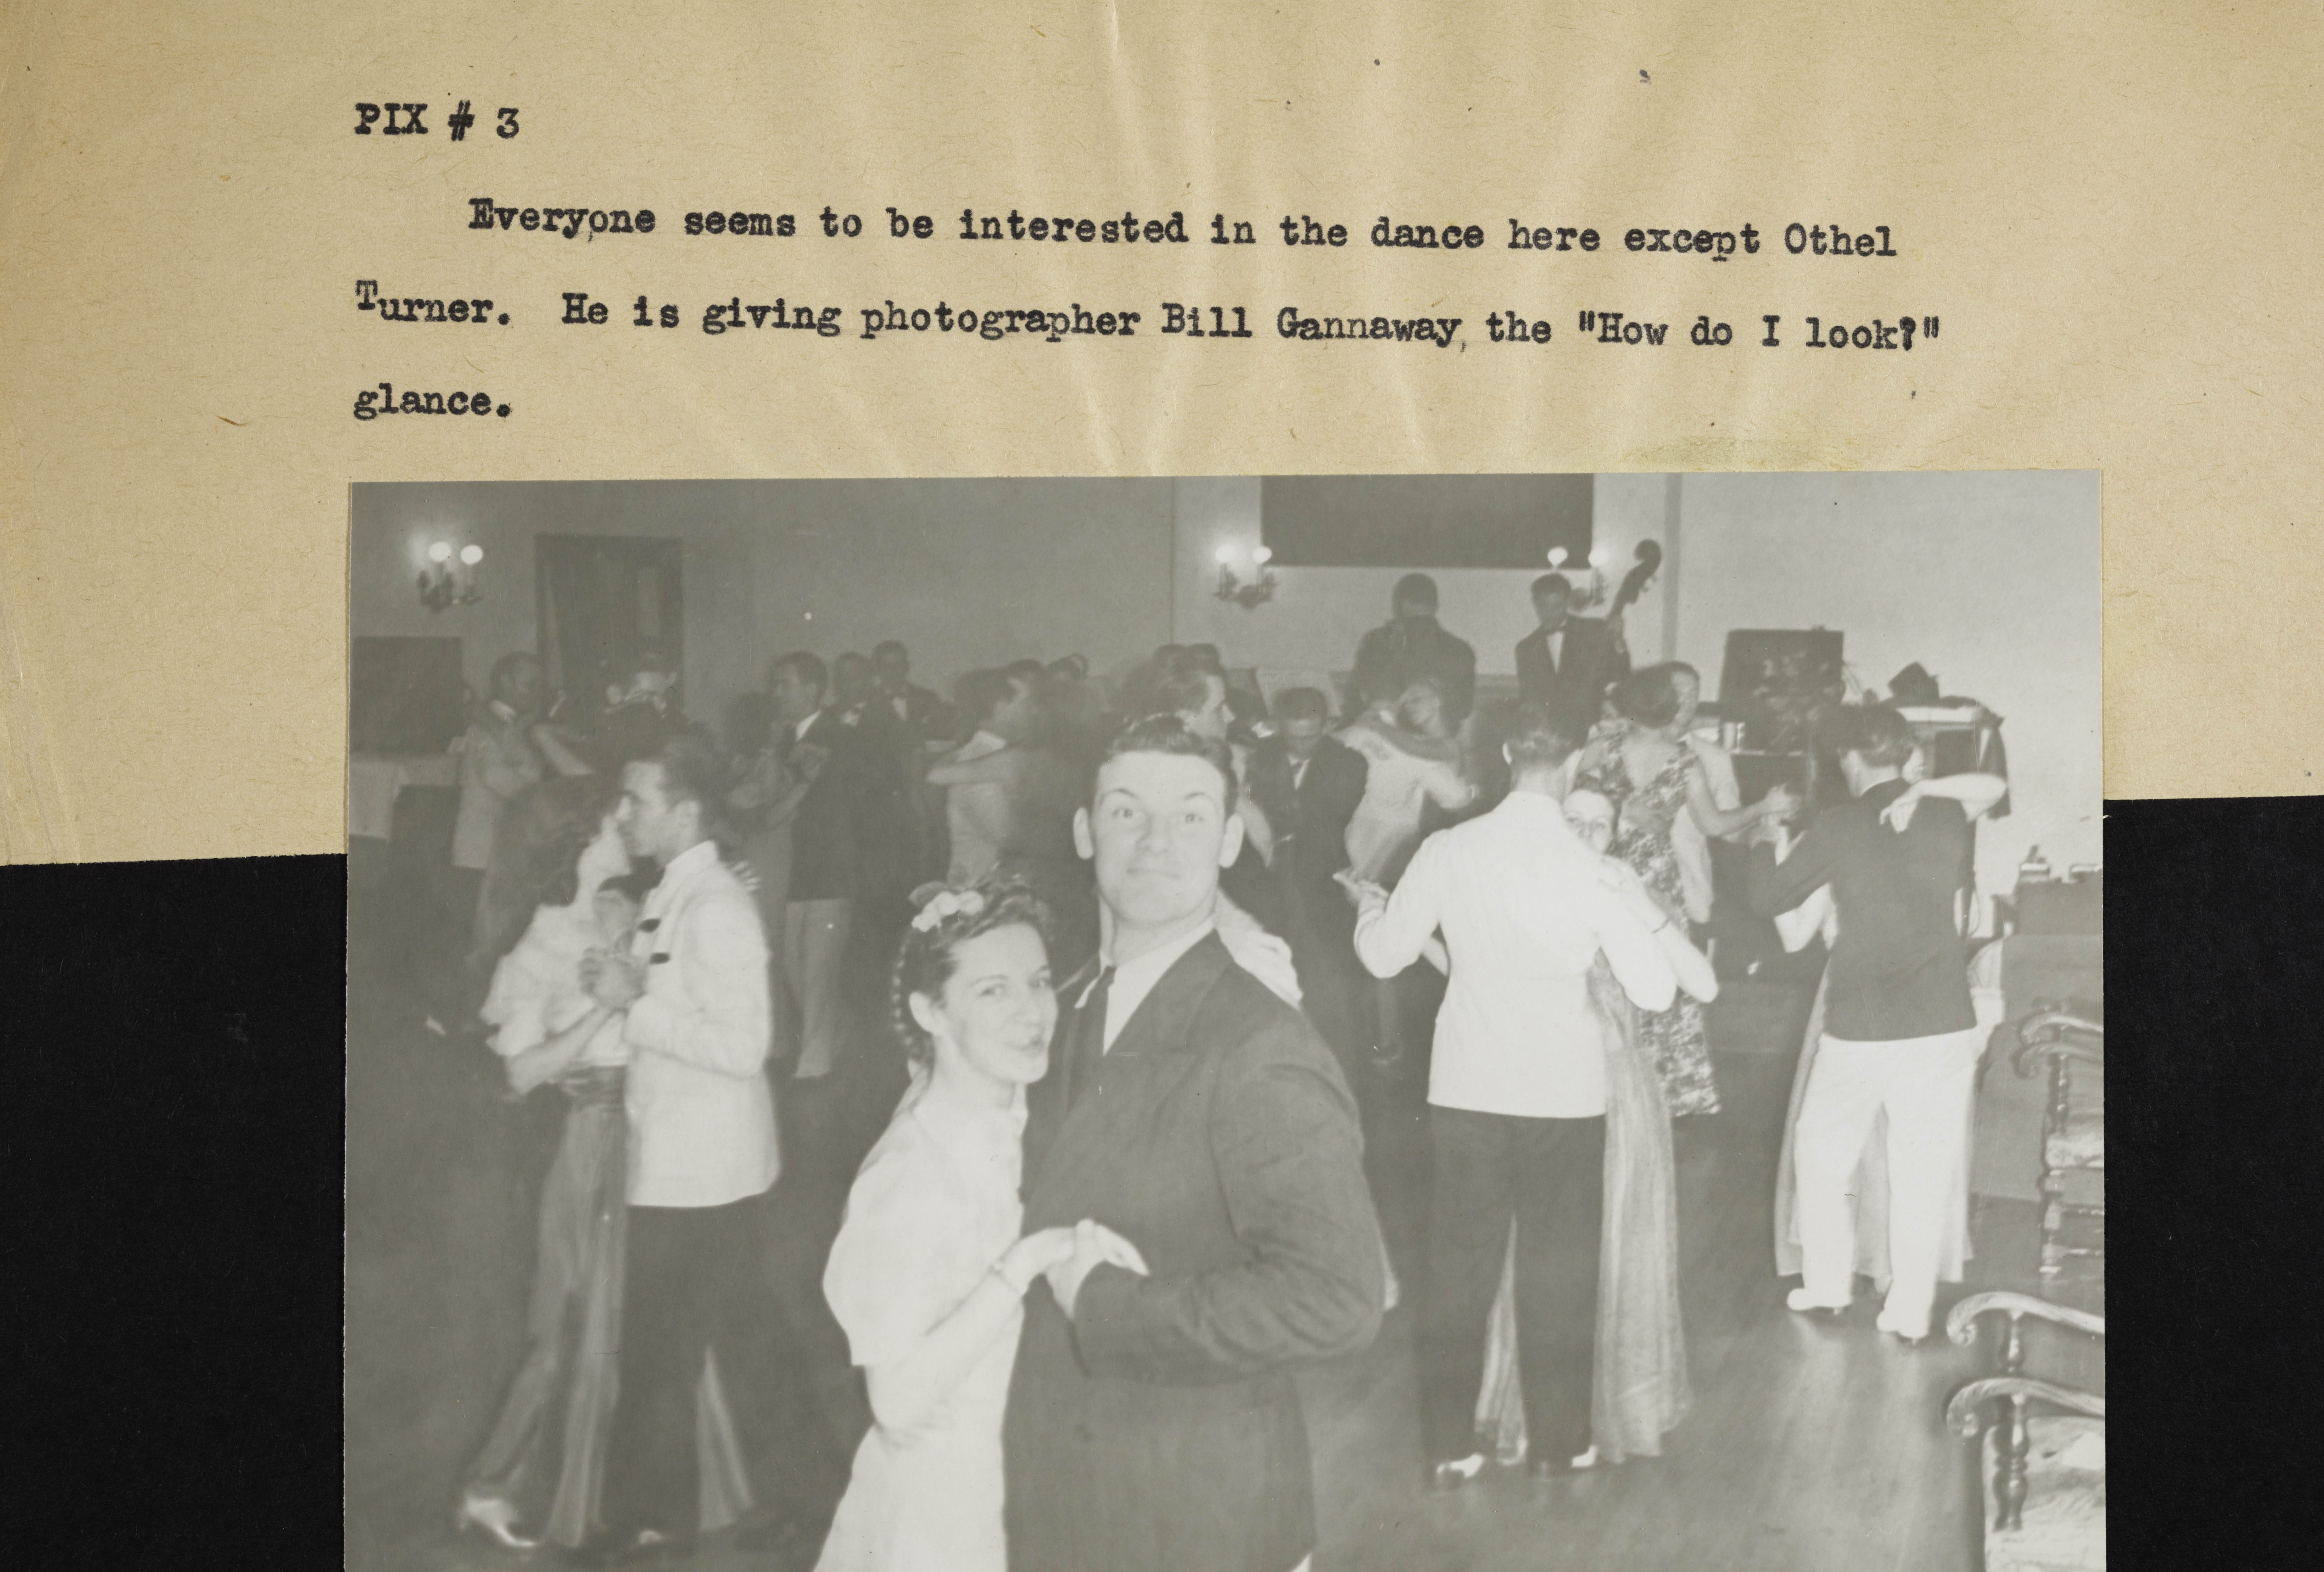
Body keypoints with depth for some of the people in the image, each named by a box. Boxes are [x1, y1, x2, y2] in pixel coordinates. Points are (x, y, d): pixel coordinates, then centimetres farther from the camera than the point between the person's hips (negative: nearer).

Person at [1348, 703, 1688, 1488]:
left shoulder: (1446, 852, -10)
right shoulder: (1594, 871, -14)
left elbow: (1384, 956, 2)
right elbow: (1655, 992, -11)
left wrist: (1369, 904, 22)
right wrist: (1661, 929, 9)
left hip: (1467, 1092, 1)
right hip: (1565, 1096, -1)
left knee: (1460, 1267, 11)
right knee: (1558, 1273, 13)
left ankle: (1449, 1448, 17)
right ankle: (1560, 1442, 24)